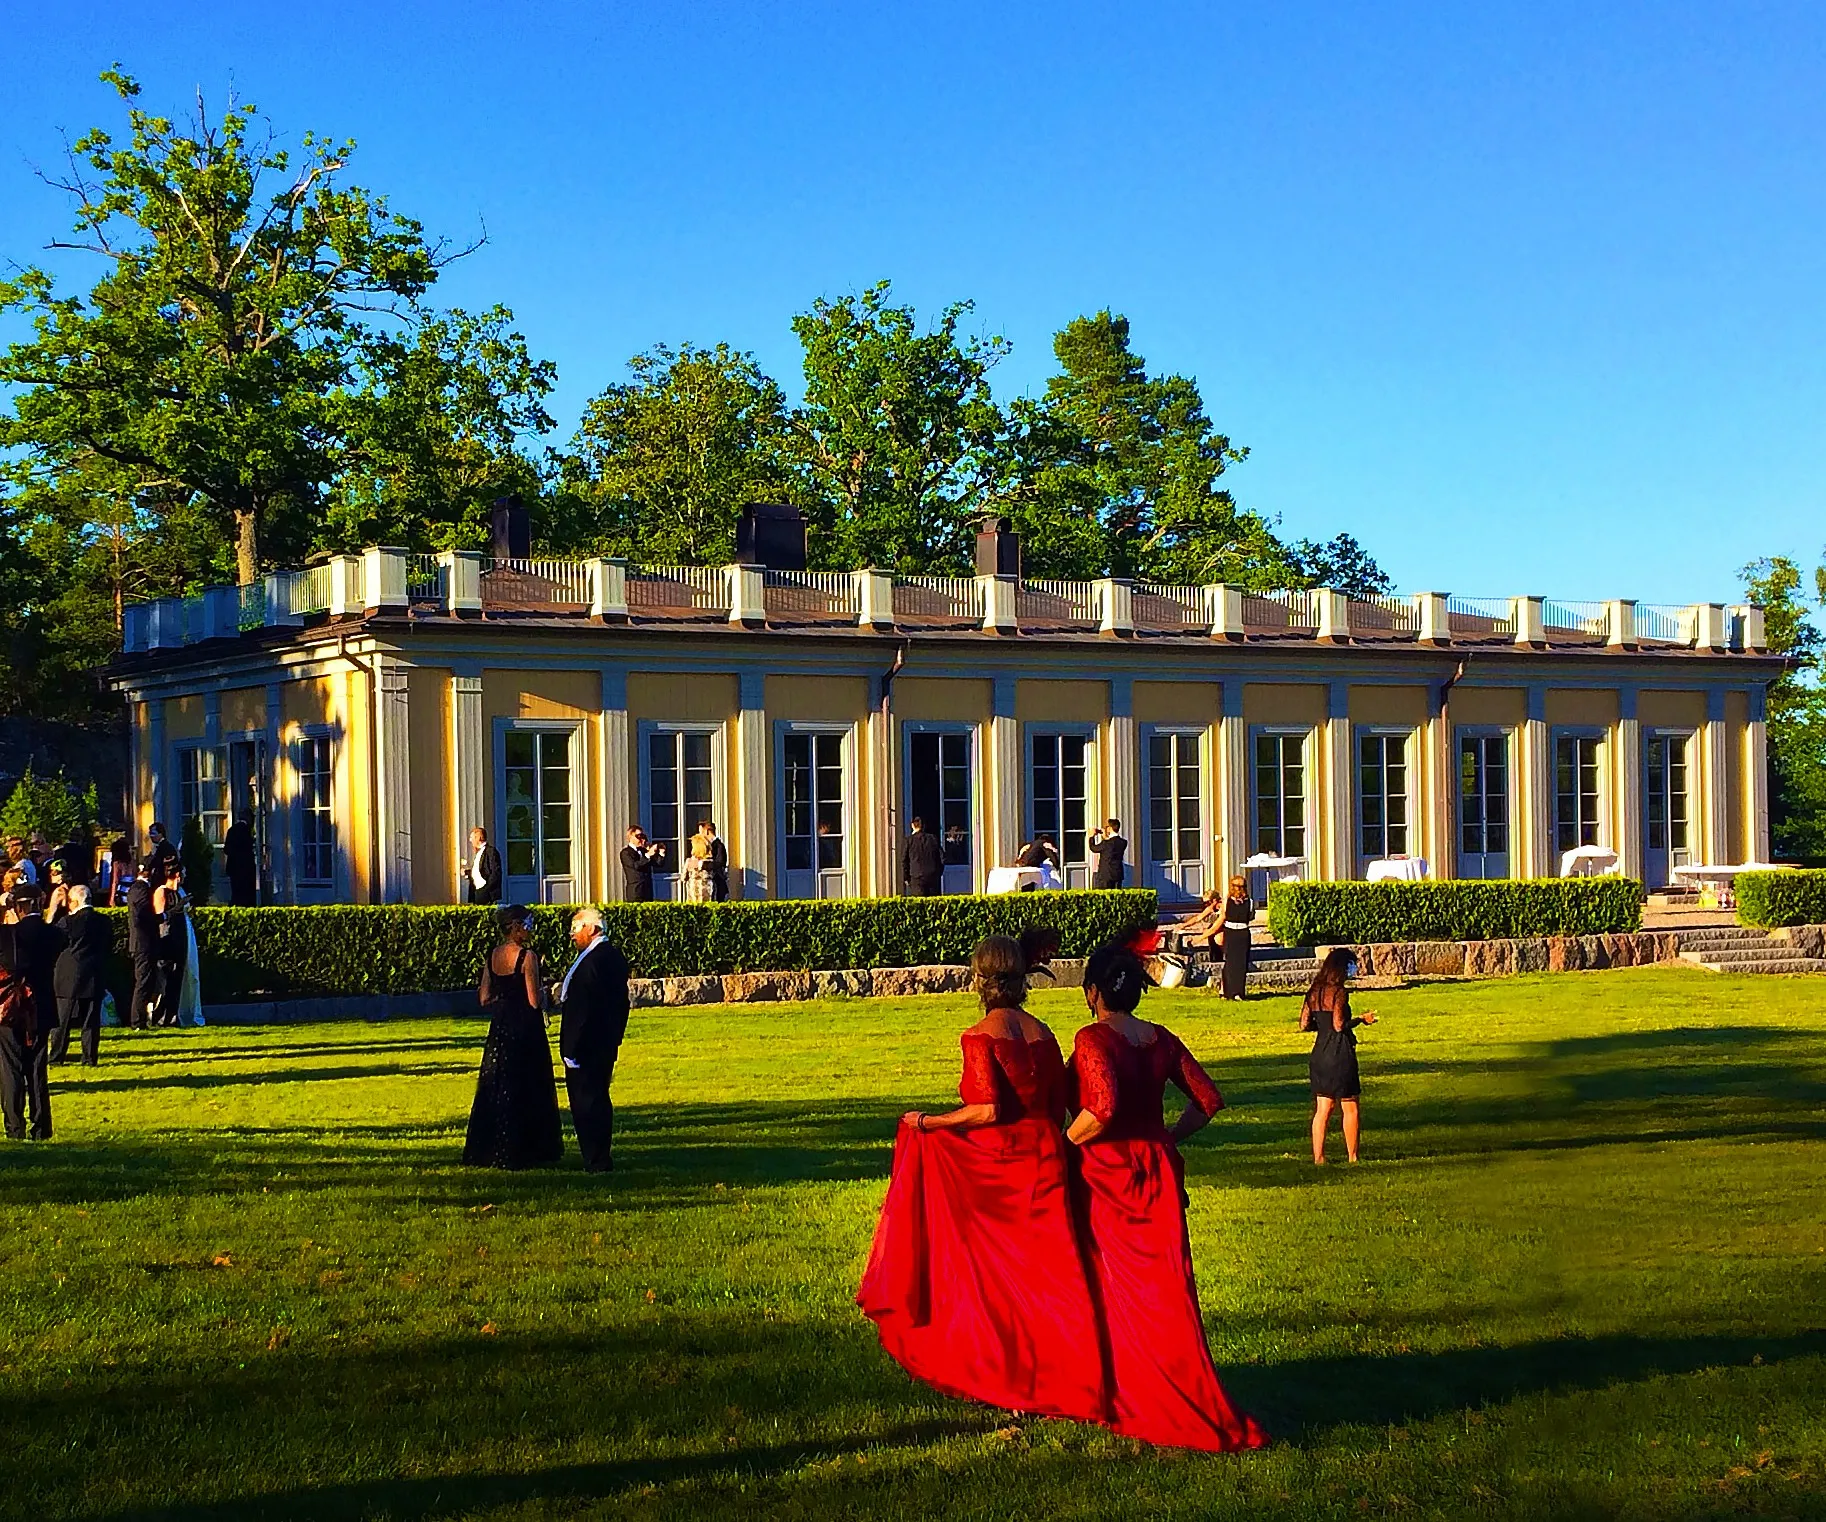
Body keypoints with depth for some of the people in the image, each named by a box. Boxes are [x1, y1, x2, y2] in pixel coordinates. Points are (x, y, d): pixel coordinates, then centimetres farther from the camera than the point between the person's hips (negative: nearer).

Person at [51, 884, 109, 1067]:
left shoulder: (69, 922, -12)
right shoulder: (103, 921, 2)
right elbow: (109, 948, 9)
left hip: (70, 977, -4)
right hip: (95, 978, 4)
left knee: (63, 1019, 6)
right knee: (91, 1020, 6)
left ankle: (57, 1055, 10)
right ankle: (90, 1057, 6)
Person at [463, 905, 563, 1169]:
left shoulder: (491, 956, 5)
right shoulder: (527, 956, -14)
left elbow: (485, 999, 7)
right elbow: (534, 1001, -15)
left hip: (499, 1028, 6)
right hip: (525, 1029, -6)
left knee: (495, 1088, 12)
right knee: (525, 1089, 1)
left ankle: (488, 1150, 15)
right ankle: (520, 1151, 3)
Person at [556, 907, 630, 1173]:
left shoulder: (591, 961, -20)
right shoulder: (615, 957, 11)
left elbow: (583, 1009, -23)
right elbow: (621, 1004, 17)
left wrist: (571, 1049, -21)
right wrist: (615, 1039, 23)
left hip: (586, 1048, -10)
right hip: (606, 1045, 10)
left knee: (587, 1103, -4)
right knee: (599, 1099, 17)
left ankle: (597, 1162, -2)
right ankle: (603, 1158, 24)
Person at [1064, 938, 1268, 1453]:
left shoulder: (1092, 1039, -14)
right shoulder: (1161, 1040, 5)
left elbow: (1103, 1108, -27)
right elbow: (1208, 1100, 7)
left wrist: (1065, 1142, -12)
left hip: (1106, 1173, -5)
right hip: (1157, 1168, 5)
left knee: (1115, 1291, 8)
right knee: (1166, 1291, 9)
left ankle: (1126, 1397, 16)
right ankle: (1195, 1405, 10)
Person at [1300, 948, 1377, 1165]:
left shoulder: (1314, 992, 7)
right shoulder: (1339, 992, -13)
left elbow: (1304, 1024, 6)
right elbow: (1340, 1025, -18)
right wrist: (1361, 1019, -4)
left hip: (1319, 1055, 7)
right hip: (1340, 1054, -7)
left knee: (1322, 1109, 10)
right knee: (1350, 1108, 6)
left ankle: (1318, 1156, 7)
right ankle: (1352, 1156, 9)